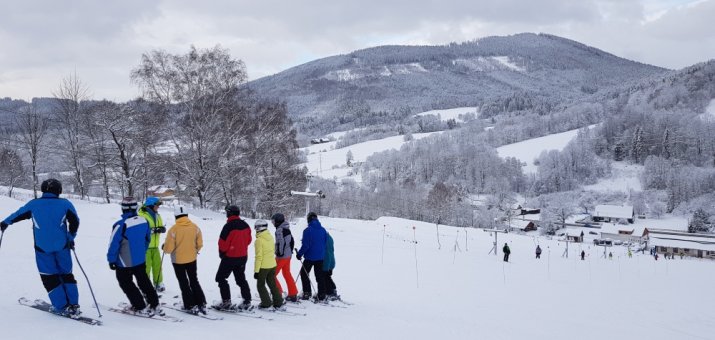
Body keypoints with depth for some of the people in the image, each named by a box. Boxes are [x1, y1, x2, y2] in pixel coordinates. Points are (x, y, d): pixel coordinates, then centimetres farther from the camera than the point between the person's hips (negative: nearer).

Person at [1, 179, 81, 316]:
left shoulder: (33, 204, 2)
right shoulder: (65, 204, 0)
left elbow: (18, 214, 15)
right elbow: (75, 222, 0)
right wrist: (71, 238, 14)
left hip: (42, 247, 0)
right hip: (62, 246, 1)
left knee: (50, 277, 8)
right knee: (66, 274, 12)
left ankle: (62, 307, 3)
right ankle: (73, 305, 5)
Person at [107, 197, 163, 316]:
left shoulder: (121, 225, -25)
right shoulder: (144, 221, -7)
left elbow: (113, 244, -18)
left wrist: (111, 260, -4)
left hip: (125, 263, -5)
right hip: (141, 260, 6)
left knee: (126, 284, 13)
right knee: (144, 281, 21)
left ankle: (141, 308, 13)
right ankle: (155, 305, 24)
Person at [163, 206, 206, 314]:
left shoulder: (174, 229, -20)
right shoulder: (195, 227, -9)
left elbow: (168, 248, -17)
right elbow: (200, 244, -1)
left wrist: (164, 248, 6)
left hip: (178, 260, -4)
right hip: (192, 259, 4)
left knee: (184, 284, 10)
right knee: (194, 281, 18)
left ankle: (191, 306, 11)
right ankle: (201, 304, 15)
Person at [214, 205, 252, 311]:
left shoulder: (229, 226, -21)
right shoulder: (245, 225, 1)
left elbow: (223, 242, -17)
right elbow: (249, 240, 10)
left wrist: (222, 253, 0)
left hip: (230, 257, -7)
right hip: (243, 257, 7)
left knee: (221, 278, 7)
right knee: (241, 279, 17)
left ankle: (226, 301, 2)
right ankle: (247, 301, 14)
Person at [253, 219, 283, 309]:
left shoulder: (259, 240, -18)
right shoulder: (270, 237, 2)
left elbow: (259, 256, -18)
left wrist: (256, 270, -13)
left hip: (263, 266, -6)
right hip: (272, 265, 7)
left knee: (260, 285, 9)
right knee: (272, 284, 16)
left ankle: (266, 303, 8)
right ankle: (278, 302, 17)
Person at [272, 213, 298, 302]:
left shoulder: (280, 230, -17)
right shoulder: (287, 229, 10)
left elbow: (281, 243, -24)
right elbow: (292, 241, 16)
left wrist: (279, 254, -18)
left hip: (281, 256, -9)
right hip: (288, 255, 9)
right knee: (287, 274, 18)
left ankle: (278, 294, -2)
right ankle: (293, 295, 20)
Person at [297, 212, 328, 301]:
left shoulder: (308, 230, -16)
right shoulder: (323, 230, 2)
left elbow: (305, 245, -17)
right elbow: (326, 244, 9)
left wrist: (299, 254, -5)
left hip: (310, 257, -5)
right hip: (320, 257, 5)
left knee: (304, 274, 11)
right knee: (320, 276, 11)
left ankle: (307, 293, 5)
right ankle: (321, 295, 10)